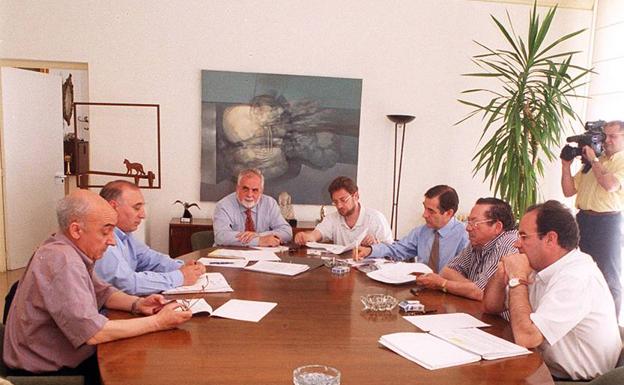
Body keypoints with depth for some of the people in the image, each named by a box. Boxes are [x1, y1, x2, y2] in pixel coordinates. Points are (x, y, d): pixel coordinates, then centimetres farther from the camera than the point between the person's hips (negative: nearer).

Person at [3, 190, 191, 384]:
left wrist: (137, 304, -6)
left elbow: (103, 293, 13)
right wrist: (158, 322, -23)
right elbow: (93, 333, -31)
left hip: (69, 358, 8)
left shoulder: (70, 251, 1)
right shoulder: (62, 261, -27)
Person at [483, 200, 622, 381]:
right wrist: (502, 273, -10)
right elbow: (491, 306, 9)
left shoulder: (577, 277, -24)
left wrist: (517, 279, -19)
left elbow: (525, 337, -29)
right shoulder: (542, 266, 2)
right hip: (545, 369, 7)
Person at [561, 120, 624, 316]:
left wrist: (594, 160, -11)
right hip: (583, 220, 6)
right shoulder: (591, 161, 15)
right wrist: (566, 165, 0)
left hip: (608, 223, -6)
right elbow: (569, 191, 11)